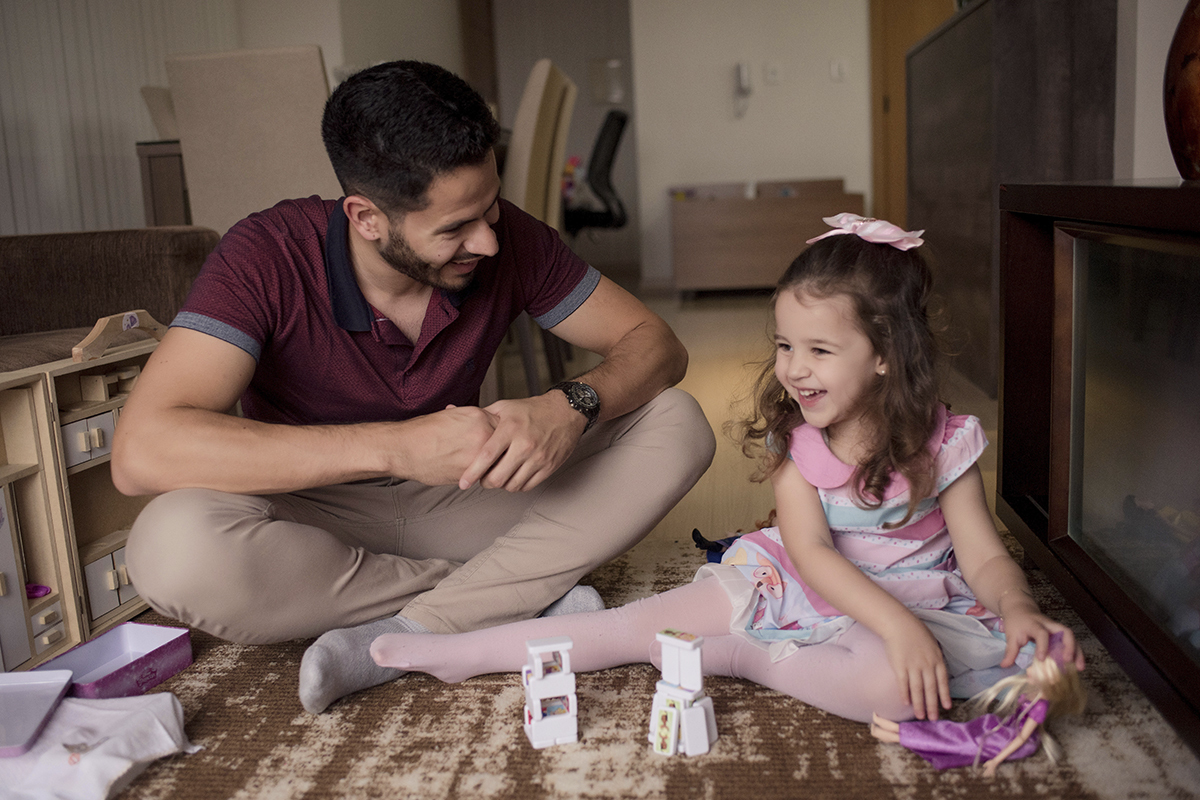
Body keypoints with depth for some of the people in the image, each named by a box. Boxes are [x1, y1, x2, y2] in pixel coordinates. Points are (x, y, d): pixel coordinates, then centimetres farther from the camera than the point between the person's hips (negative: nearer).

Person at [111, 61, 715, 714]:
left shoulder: (507, 241, -13)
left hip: (454, 501, 3)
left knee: (677, 425, -15)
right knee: (176, 548, -36)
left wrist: (570, 407, -31)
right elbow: (140, 451, -33)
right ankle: (519, 596, -18)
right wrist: (394, 446, -38)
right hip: (315, 515, -2)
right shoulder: (267, 257, -22)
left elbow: (653, 342, -7)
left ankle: (403, 634, -23)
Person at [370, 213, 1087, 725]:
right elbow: (811, 549, -18)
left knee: (894, 685, -37)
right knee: (651, 618, -10)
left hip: (915, 600, -2)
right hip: (801, 584, 2)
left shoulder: (942, 444, -13)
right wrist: (894, 623, -32)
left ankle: (736, 656, -18)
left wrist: (1018, 608, -33)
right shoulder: (791, 437, -8)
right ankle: (463, 651, -3)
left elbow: (986, 559, -10)